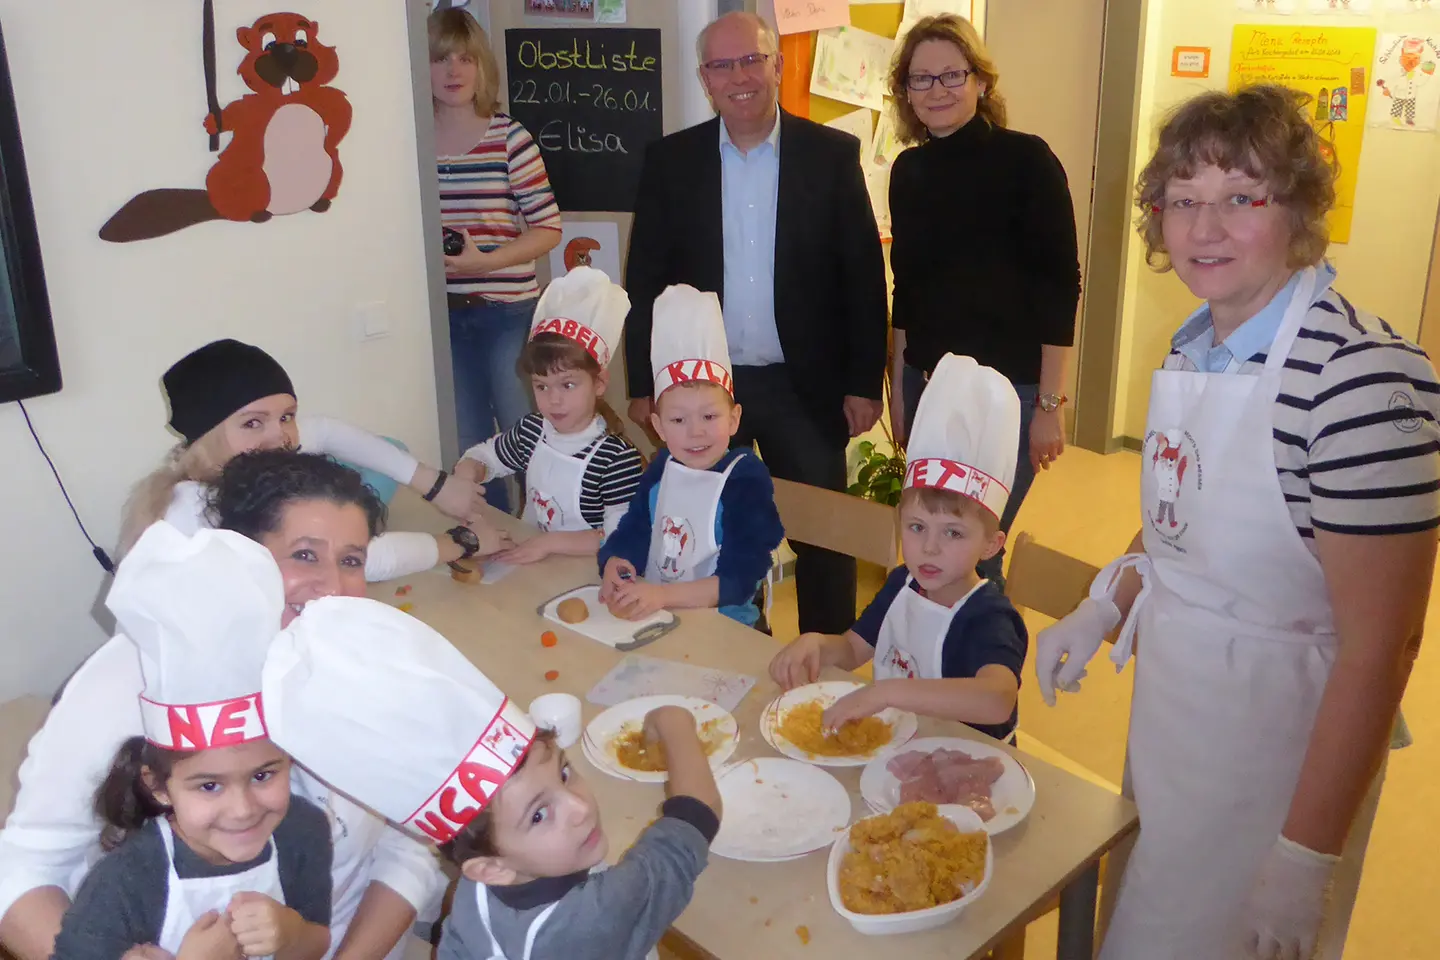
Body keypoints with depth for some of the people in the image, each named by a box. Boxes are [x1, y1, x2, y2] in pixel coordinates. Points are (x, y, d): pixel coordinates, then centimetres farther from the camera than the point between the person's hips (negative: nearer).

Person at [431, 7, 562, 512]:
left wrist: (483, 262, -16)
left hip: (507, 311, -3)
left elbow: (548, 227, -5)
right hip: (442, 315, 3)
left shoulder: (509, 137, -5)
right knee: (467, 446, 13)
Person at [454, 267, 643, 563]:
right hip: (530, 560, 3)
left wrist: (550, 541, -25)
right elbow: (483, 455, 18)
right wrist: (467, 473, -4)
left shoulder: (617, 457, -20)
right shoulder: (531, 430, 1)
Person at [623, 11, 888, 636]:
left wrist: (865, 381, -4)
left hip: (806, 386, -1)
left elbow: (863, 276, -1)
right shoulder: (669, 161, 1)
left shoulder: (833, 155, -2)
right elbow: (645, 280, 3)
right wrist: (642, 386, 1)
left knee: (825, 541, 8)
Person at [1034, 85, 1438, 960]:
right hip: (1167, 722, 7)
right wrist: (1105, 609, 1)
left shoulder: (1362, 379, -26)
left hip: (1273, 747, -7)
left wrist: (1306, 863, -20)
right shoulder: (1198, 342, 0)